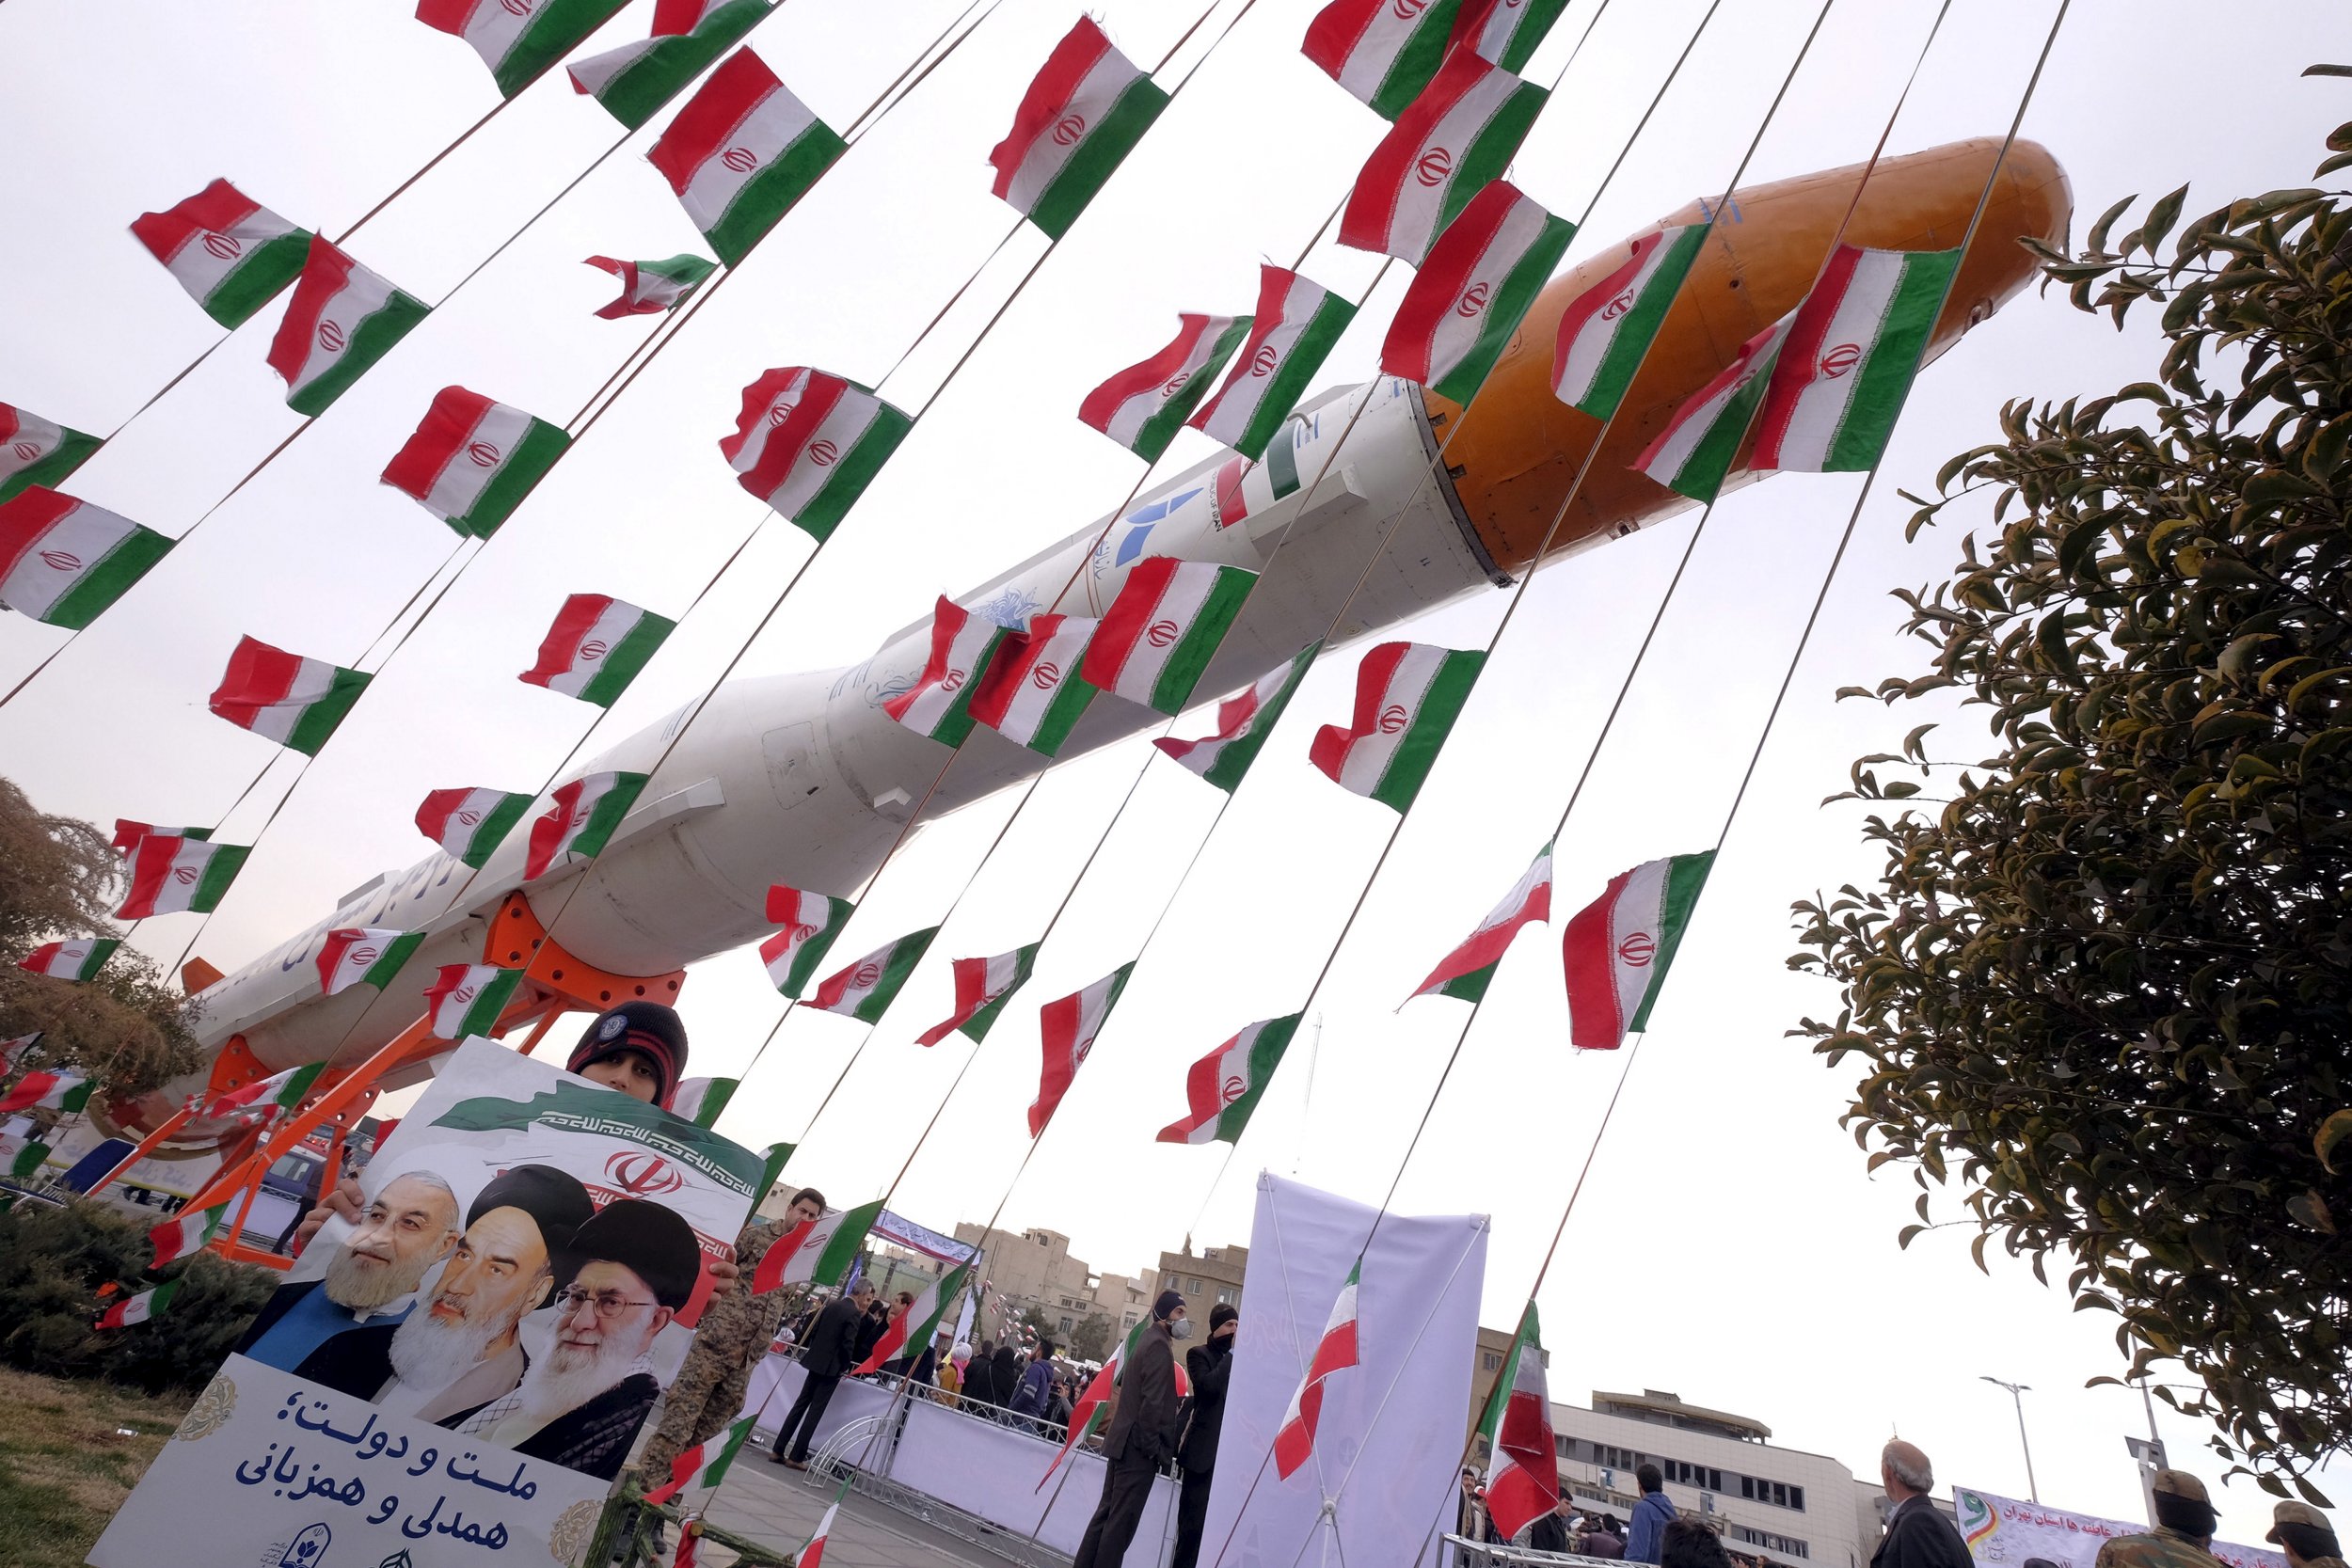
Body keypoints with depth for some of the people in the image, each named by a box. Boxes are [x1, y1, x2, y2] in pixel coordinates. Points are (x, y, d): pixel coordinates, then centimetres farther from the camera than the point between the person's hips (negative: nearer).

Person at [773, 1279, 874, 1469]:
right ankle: (796, 1457, 6)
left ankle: (778, 1450, 17)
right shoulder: (854, 1314, -16)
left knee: (800, 1405, 15)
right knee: (815, 1412, 2)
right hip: (831, 1367, -7)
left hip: (815, 1361, 7)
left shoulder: (831, 1305, 6)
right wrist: (845, 1366, -2)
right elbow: (848, 1345, -19)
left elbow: (813, 1331, 10)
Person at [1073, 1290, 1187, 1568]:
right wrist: (1152, 1447, -16)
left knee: (1108, 1513, 13)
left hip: (1124, 1441, 9)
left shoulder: (1148, 1340, 16)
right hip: (1139, 1446, -9)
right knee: (1121, 1520, -4)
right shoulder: (1159, 1345, -14)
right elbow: (1152, 1401, -21)